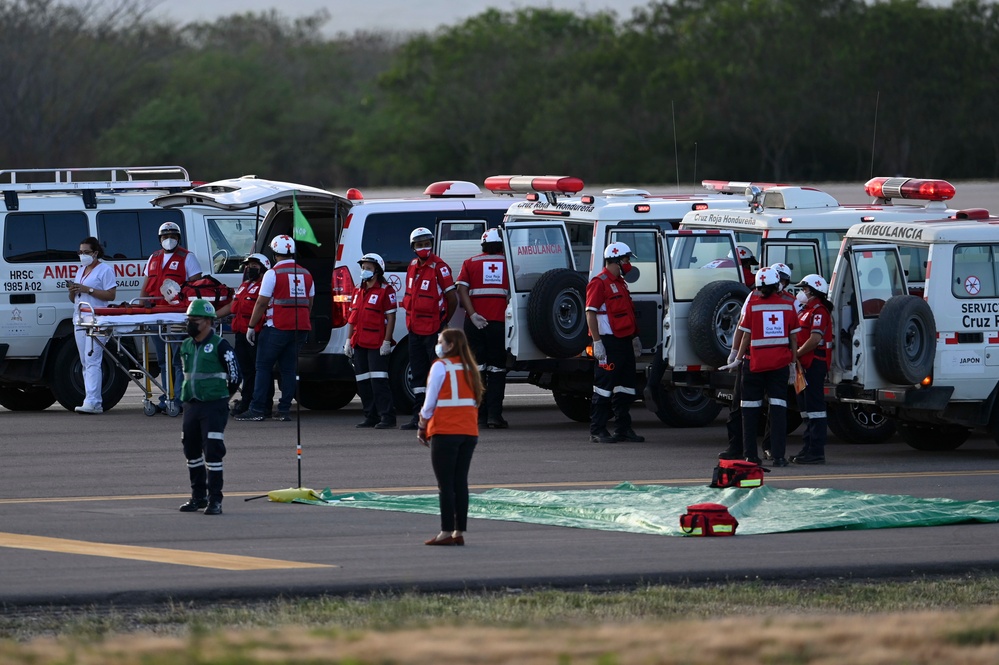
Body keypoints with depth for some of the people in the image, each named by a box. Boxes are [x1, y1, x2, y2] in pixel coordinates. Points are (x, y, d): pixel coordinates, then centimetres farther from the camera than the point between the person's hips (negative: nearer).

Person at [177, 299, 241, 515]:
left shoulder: (220, 346, -10)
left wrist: (220, 397, 6)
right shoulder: (186, 346, 11)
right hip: (191, 406, 7)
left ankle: (215, 499, -6)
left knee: (212, 452, -10)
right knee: (192, 451, 12)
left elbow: (234, 376, -5)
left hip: (214, 406, -7)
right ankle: (198, 496, 25)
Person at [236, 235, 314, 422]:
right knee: (289, 368, 10)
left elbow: (262, 303, -8)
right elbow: (309, 303, 17)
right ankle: (284, 410, 6)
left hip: (277, 328, -5)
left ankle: (257, 409, -3)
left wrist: (251, 326, -1)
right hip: (300, 328, 5)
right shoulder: (305, 275, 11)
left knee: (263, 367, 1)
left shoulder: (273, 273, -8)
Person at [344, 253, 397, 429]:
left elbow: (391, 317, -8)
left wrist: (386, 342, -14)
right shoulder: (358, 291, 18)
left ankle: (387, 417, -11)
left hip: (377, 345, -8)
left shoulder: (385, 291, -5)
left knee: (378, 381, -12)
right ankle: (371, 417, 14)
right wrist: (349, 340, 14)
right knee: (363, 382, 8)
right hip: (359, 344, 8)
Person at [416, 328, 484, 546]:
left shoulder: (440, 367, -7)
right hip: (469, 432, 6)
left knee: (445, 483, -3)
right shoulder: (469, 368, 12)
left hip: (445, 432, -6)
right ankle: (459, 532, 7)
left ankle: (446, 532, -6)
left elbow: (430, 402, -7)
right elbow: (475, 401, 13)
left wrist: (422, 428, 3)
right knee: (460, 481, 8)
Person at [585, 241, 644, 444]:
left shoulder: (620, 283, 19)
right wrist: (597, 342, -21)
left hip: (624, 342, 10)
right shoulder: (599, 283, -11)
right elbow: (590, 313, -17)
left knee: (625, 388, 11)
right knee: (604, 387, -7)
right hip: (608, 343, -10)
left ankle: (623, 428, 18)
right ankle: (597, 430, -4)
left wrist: (634, 337, 24)